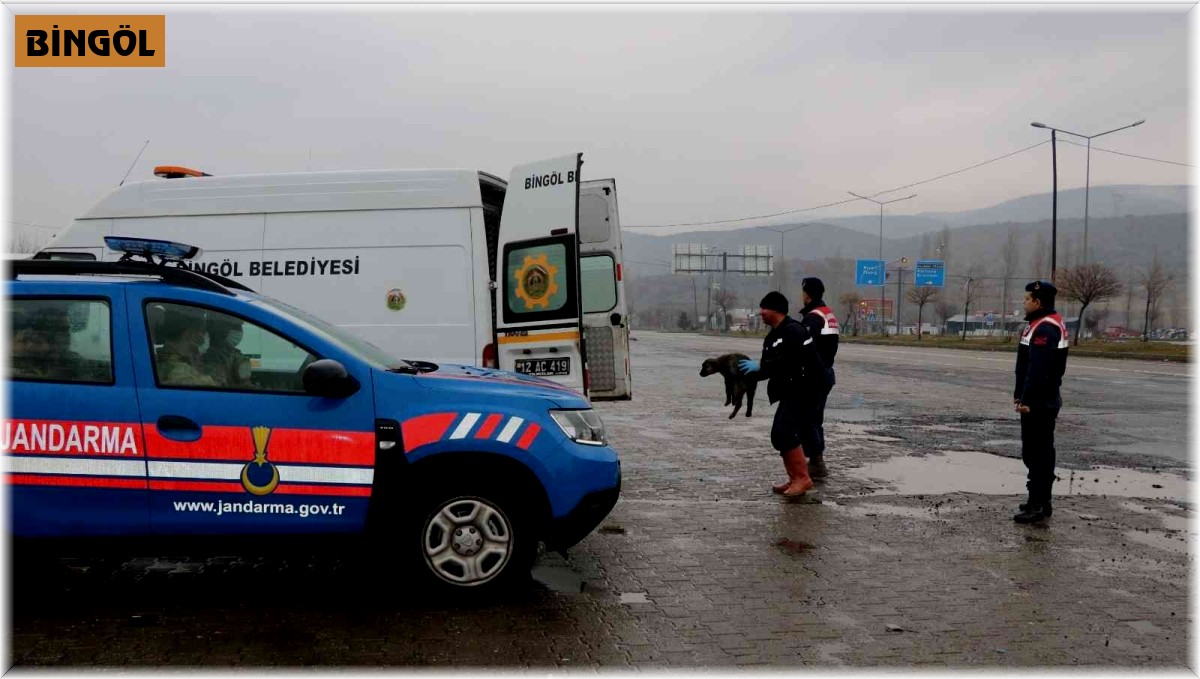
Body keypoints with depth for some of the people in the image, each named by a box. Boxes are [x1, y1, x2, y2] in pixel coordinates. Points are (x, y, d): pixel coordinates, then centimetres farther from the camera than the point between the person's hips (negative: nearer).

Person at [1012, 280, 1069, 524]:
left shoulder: (1044, 328, -19)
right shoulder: (1049, 324, 16)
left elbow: (1038, 369, -26)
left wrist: (1027, 399, -24)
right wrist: (1021, 393, 21)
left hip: (1038, 403, -11)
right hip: (1045, 400, 11)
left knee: (1036, 453, -7)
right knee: (1042, 451, 16)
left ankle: (1037, 505, -4)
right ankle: (1041, 502, 25)